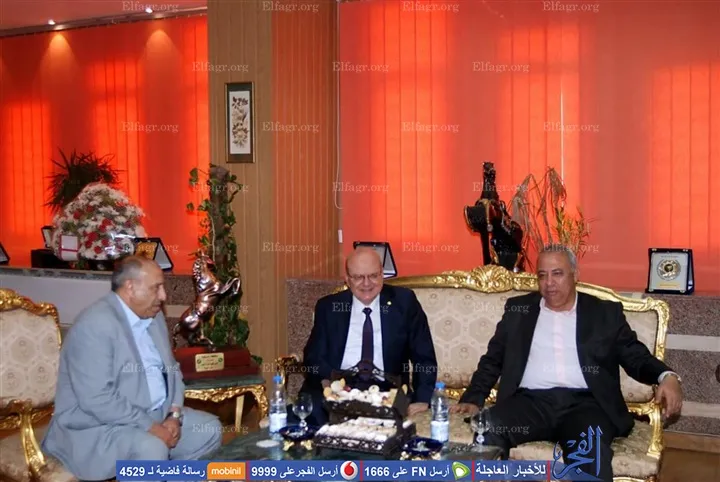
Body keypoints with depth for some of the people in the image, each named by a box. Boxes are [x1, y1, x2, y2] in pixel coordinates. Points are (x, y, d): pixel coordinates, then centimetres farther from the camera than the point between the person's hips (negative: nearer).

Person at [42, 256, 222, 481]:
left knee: (211, 428, 2)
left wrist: (174, 414, -5)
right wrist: (150, 427, -23)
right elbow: (97, 399, -27)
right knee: (152, 449, -33)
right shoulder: (95, 324, -21)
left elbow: (171, 369, 12)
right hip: (99, 426, -9)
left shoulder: (153, 316, 7)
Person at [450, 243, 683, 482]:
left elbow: (637, 357, 12)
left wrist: (666, 376, -10)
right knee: (487, 431, -30)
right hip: (531, 400, 1)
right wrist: (473, 398, 5)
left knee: (591, 451, -35)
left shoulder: (606, 313, 16)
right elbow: (493, 360, 19)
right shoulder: (518, 309, 19)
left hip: (584, 402, -1)